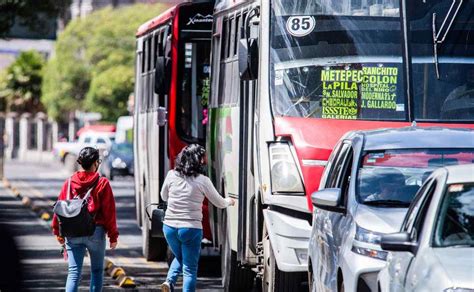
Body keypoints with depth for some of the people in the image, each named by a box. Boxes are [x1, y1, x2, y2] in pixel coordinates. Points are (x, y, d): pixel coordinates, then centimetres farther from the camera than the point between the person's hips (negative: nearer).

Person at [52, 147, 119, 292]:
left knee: (73, 272, 1)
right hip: (95, 232, -2)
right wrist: (113, 236, 1)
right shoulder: (102, 183, -6)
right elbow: (109, 212, -6)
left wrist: (58, 232, 14)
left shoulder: (69, 183, 2)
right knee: (97, 270, 14)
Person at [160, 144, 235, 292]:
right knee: (190, 269, 5)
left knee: (179, 257, 28)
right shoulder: (202, 181, -9)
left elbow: (164, 196, 17)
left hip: (170, 226, 4)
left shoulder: (172, 175, -1)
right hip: (191, 229, -4)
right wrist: (229, 201, 26)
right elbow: (219, 203, 4)